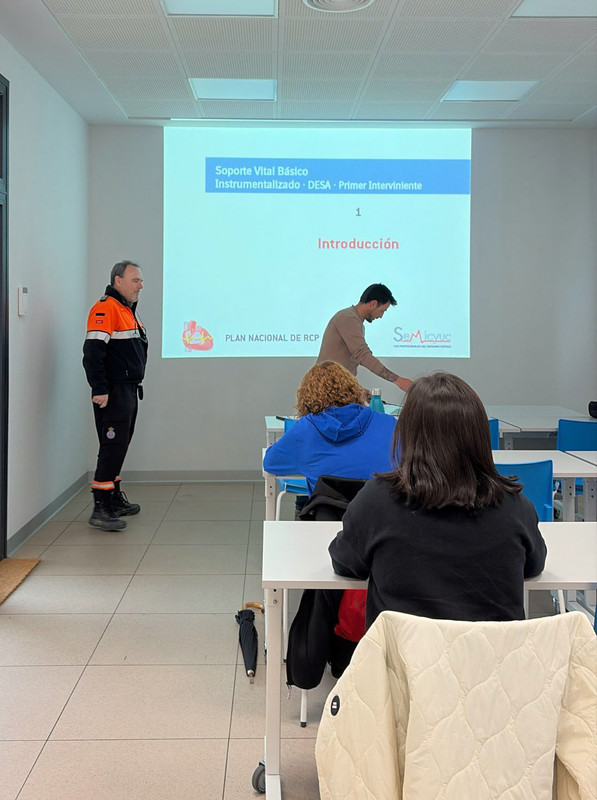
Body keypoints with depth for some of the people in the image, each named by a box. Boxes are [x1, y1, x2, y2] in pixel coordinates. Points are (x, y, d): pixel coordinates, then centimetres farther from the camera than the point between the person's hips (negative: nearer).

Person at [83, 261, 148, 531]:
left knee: (119, 446, 16)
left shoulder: (127, 310, 18)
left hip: (129, 391, 10)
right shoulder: (105, 308, -14)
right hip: (113, 393, -10)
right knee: (112, 446, -11)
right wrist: (99, 390, -24)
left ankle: (115, 499, 26)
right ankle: (101, 509, -8)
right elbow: (92, 353, -21)